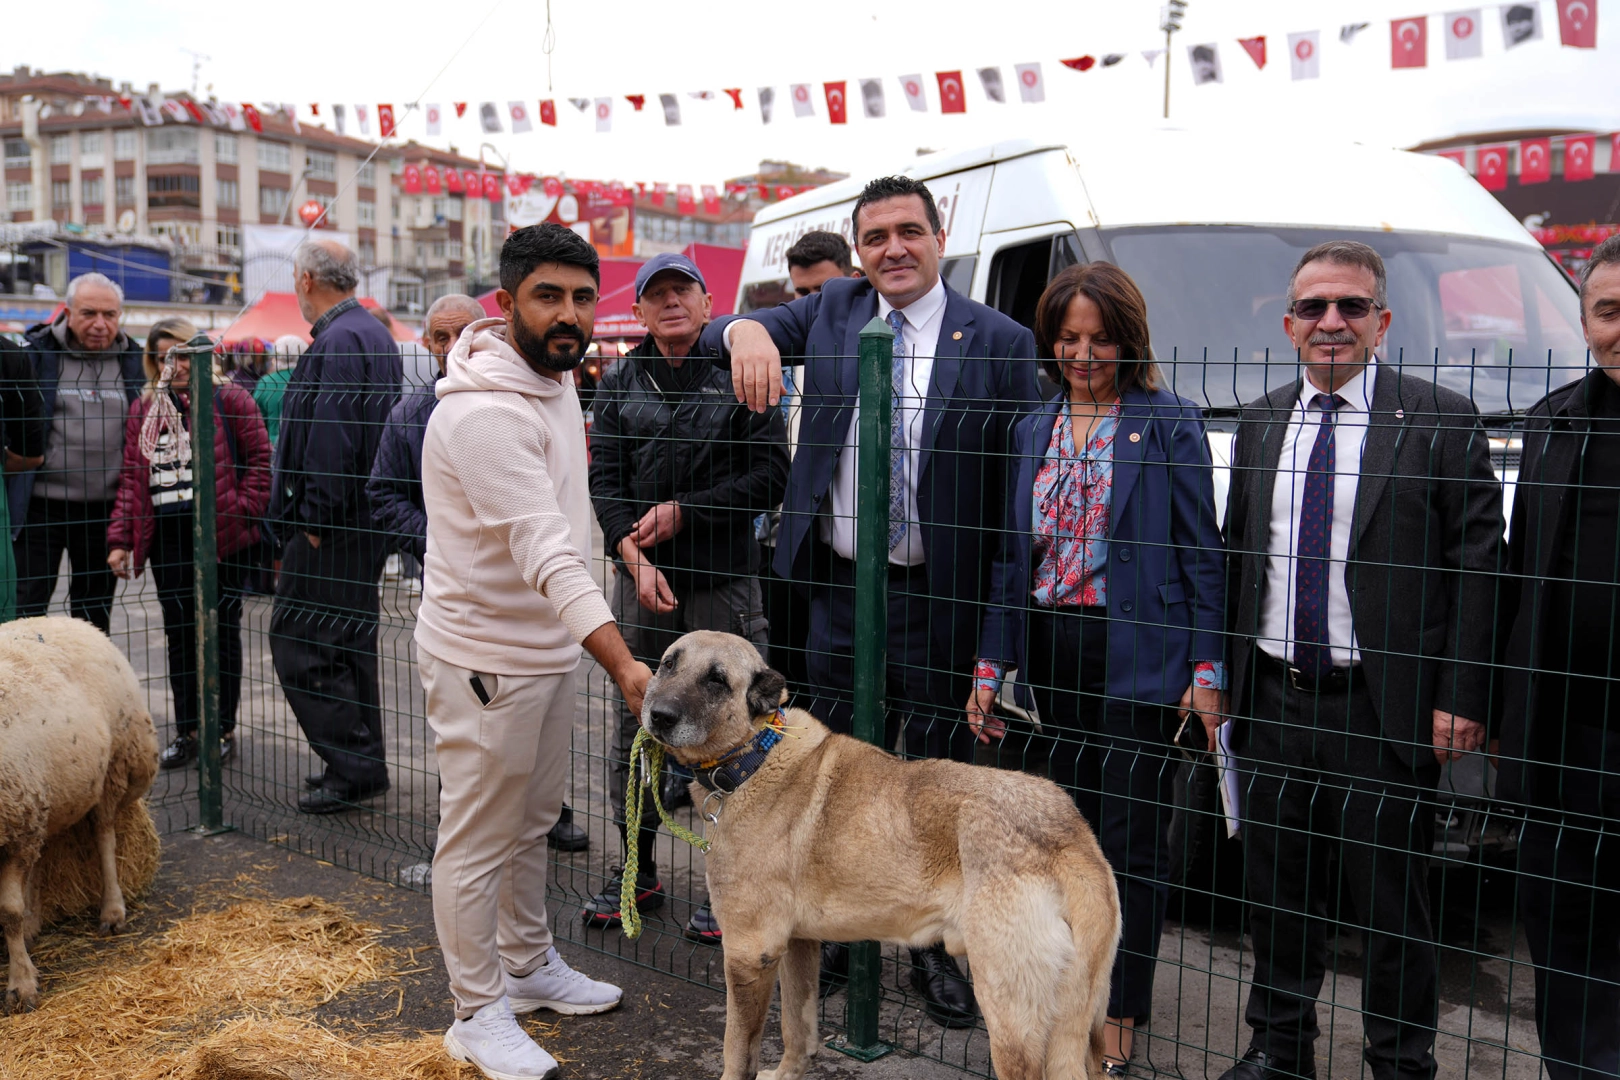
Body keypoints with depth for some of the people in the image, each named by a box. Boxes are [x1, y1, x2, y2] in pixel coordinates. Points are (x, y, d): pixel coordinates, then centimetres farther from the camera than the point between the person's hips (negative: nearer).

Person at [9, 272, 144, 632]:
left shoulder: (133, 360, 7)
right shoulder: (35, 351, -1)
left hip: (105, 508, 3)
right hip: (40, 506, -2)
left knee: (95, 611, 14)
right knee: (26, 607, 0)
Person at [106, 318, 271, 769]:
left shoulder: (228, 399, -1)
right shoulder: (143, 409, 13)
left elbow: (259, 457, -2)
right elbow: (131, 477, 11)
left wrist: (243, 510, -12)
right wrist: (120, 538, 5)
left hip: (220, 535, -4)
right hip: (168, 537, 4)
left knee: (221, 629, 4)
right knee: (179, 631, 8)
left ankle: (224, 729, 15)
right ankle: (187, 731, 17)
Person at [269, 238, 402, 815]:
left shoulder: (337, 341, -16)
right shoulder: (374, 334, 16)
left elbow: (329, 437, -23)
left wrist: (316, 519, -19)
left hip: (331, 525, -10)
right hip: (365, 519, 10)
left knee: (298, 641, -5)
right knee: (349, 639, 15)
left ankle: (354, 764, -3)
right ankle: (363, 763, 23)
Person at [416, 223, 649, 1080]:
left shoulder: (555, 379, 5)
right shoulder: (485, 413, -26)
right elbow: (546, 554, -36)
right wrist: (624, 665, -42)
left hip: (548, 648, 9)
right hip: (486, 658, -9)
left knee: (531, 822, 22)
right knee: (479, 841, 5)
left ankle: (529, 966, 40)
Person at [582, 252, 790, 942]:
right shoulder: (620, 381, 10)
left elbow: (771, 474, -5)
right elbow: (604, 478, 4)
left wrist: (683, 511, -10)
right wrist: (634, 555, -12)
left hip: (725, 582, -3)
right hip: (640, 580, 3)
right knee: (635, 732, 11)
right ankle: (637, 872, 27)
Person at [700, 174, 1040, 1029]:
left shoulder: (998, 341, -6)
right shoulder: (833, 310, 6)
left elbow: (1017, 479, -7)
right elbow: (721, 331, 4)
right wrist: (746, 330, -21)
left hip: (939, 598, -3)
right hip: (839, 586, 3)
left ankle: (934, 947, 28)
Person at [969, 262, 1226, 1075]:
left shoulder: (1169, 423, -4)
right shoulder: (1034, 430, 11)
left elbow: (1201, 553, -5)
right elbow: (1013, 553, 12)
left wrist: (1207, 671, -11)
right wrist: (990, 665, 9)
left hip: (1137, 659, -5)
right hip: (1055, 657, 5)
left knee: (1130, 839, 1)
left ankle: (1120, 1013, 15)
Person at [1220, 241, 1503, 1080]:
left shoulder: (1441, 421, -5)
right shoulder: (1259, 426, 10)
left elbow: (1478, 565, -7)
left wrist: (1462, 697, -12)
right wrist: (1222, 676, 9)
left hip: (1383, 712, -4)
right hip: (1272, 704, 5)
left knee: (1391, 907, 6)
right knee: (1277, 893, 16)